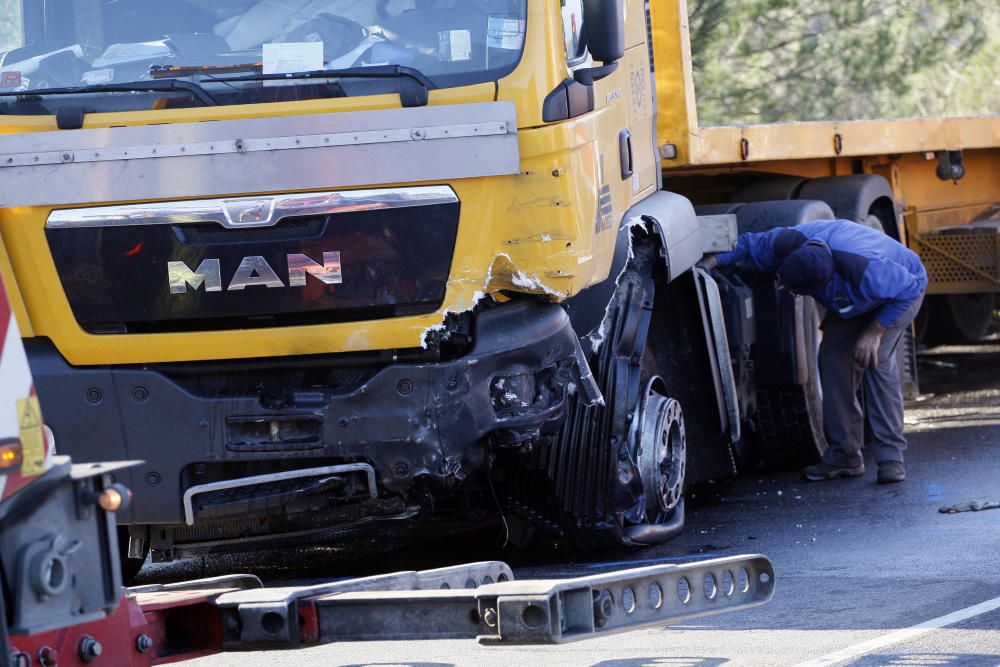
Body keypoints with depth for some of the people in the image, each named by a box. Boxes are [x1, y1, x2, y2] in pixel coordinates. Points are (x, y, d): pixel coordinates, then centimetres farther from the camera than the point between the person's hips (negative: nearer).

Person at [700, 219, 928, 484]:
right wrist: (712, 261, -21)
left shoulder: (864, 270, -48)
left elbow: (908, 291, -31)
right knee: (833, 356, -8)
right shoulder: (786, 244, -32)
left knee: (876, 358, -24)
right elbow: (748, 245, -10)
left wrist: (875, 332, -29)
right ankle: (844, 456, 0)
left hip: (902, 290, -6)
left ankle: (891, 457, -21)